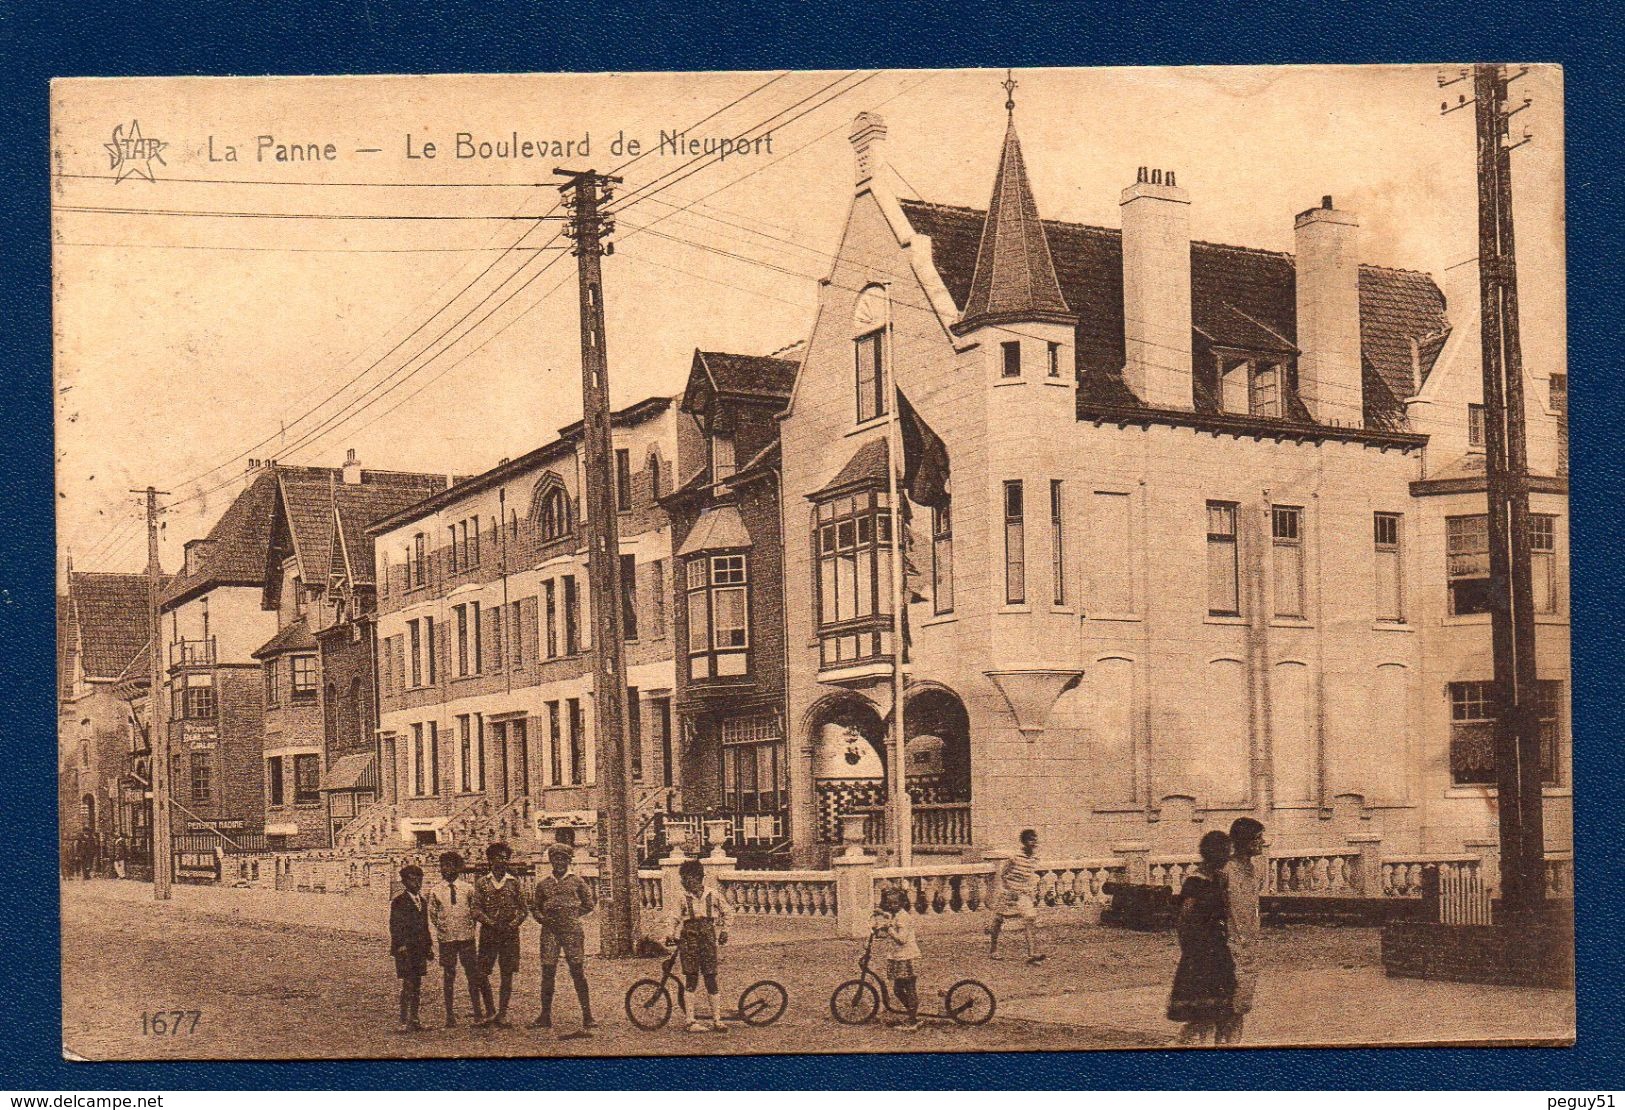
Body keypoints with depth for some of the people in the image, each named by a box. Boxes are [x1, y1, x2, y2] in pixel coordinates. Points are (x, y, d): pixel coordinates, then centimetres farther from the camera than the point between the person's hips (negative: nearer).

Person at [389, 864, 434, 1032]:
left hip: (420, 949, 7)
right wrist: (400, 947, -16)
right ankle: (404, 1022, -7)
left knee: (417, 986, 9)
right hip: (405, 949, -7)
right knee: (408, 985, -9)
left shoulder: (423, 900, 15)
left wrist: (429, 946, 16)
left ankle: (414, 1019, 16)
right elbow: (395, 927, -9)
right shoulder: (399, 901, -7)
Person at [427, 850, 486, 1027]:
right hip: (446, 938, 0)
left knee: (473, 974, 2)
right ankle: (450, 1014, 9)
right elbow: (432, 913, 10)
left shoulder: (467, 889, 5)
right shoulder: (436, 891, 3)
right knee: (448, 976, 3)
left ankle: (478, 1011, 12)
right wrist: (440, 926, -2)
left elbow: (475, 910, 12)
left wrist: (470, 925, 1)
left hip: (466, 937, 0)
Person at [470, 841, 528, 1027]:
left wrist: (513, 925, -9)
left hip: (510, 934, 0)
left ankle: (502, 1014, 6)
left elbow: (523, 909, 8)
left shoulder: (514, 882, 8)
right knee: (482, 974, -3)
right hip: (488, 934, 0)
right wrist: (491, 924, -14)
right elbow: (475, 909, 0)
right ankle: (490, 1012, 10)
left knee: (507, 975, 0)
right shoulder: (482, 882, 6)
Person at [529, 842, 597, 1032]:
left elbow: (588, 906, 11)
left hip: (572, 930, -3)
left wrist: (570, 914, 1)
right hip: (549, 931, 3)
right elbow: (535, 907, 20)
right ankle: (545, 1016, 5)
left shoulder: (577, 881, 8)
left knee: (578, 972, -5)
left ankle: (587, 1016, -2)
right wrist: (542, 918, 1)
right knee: (547, 972, -1)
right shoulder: (543, 884, 15)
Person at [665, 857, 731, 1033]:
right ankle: (691, 1021, -1)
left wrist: (724, 931, 13)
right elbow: (674, 919, 1)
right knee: (690, 981, -3)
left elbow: (725, 912, 17)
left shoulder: (712, 895, 4)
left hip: (708, 939, 1)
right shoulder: (683, 898, 3)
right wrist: (670, 935, -11)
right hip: (689, 939, -1)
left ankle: (716, 1019, 8)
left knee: (711, 979, 1)